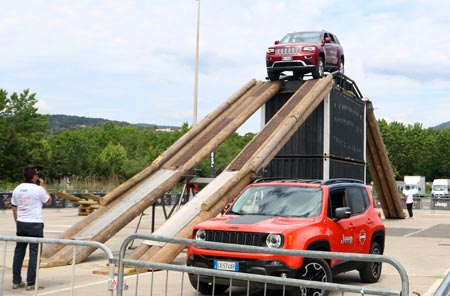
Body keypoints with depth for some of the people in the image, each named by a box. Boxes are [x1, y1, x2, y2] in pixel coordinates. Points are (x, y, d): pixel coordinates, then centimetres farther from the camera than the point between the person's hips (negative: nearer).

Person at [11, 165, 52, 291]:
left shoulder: (17, 189, 6)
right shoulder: (38, 189, -11)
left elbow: (14, 208, 11)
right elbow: (48, 201, 5)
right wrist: (43, 186, 10)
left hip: (21, 224, 6)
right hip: (35, 224, -6)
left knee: (19, 252, 12)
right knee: (34, 254, -2)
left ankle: (16, 281, 17)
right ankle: (31, 283, -2)